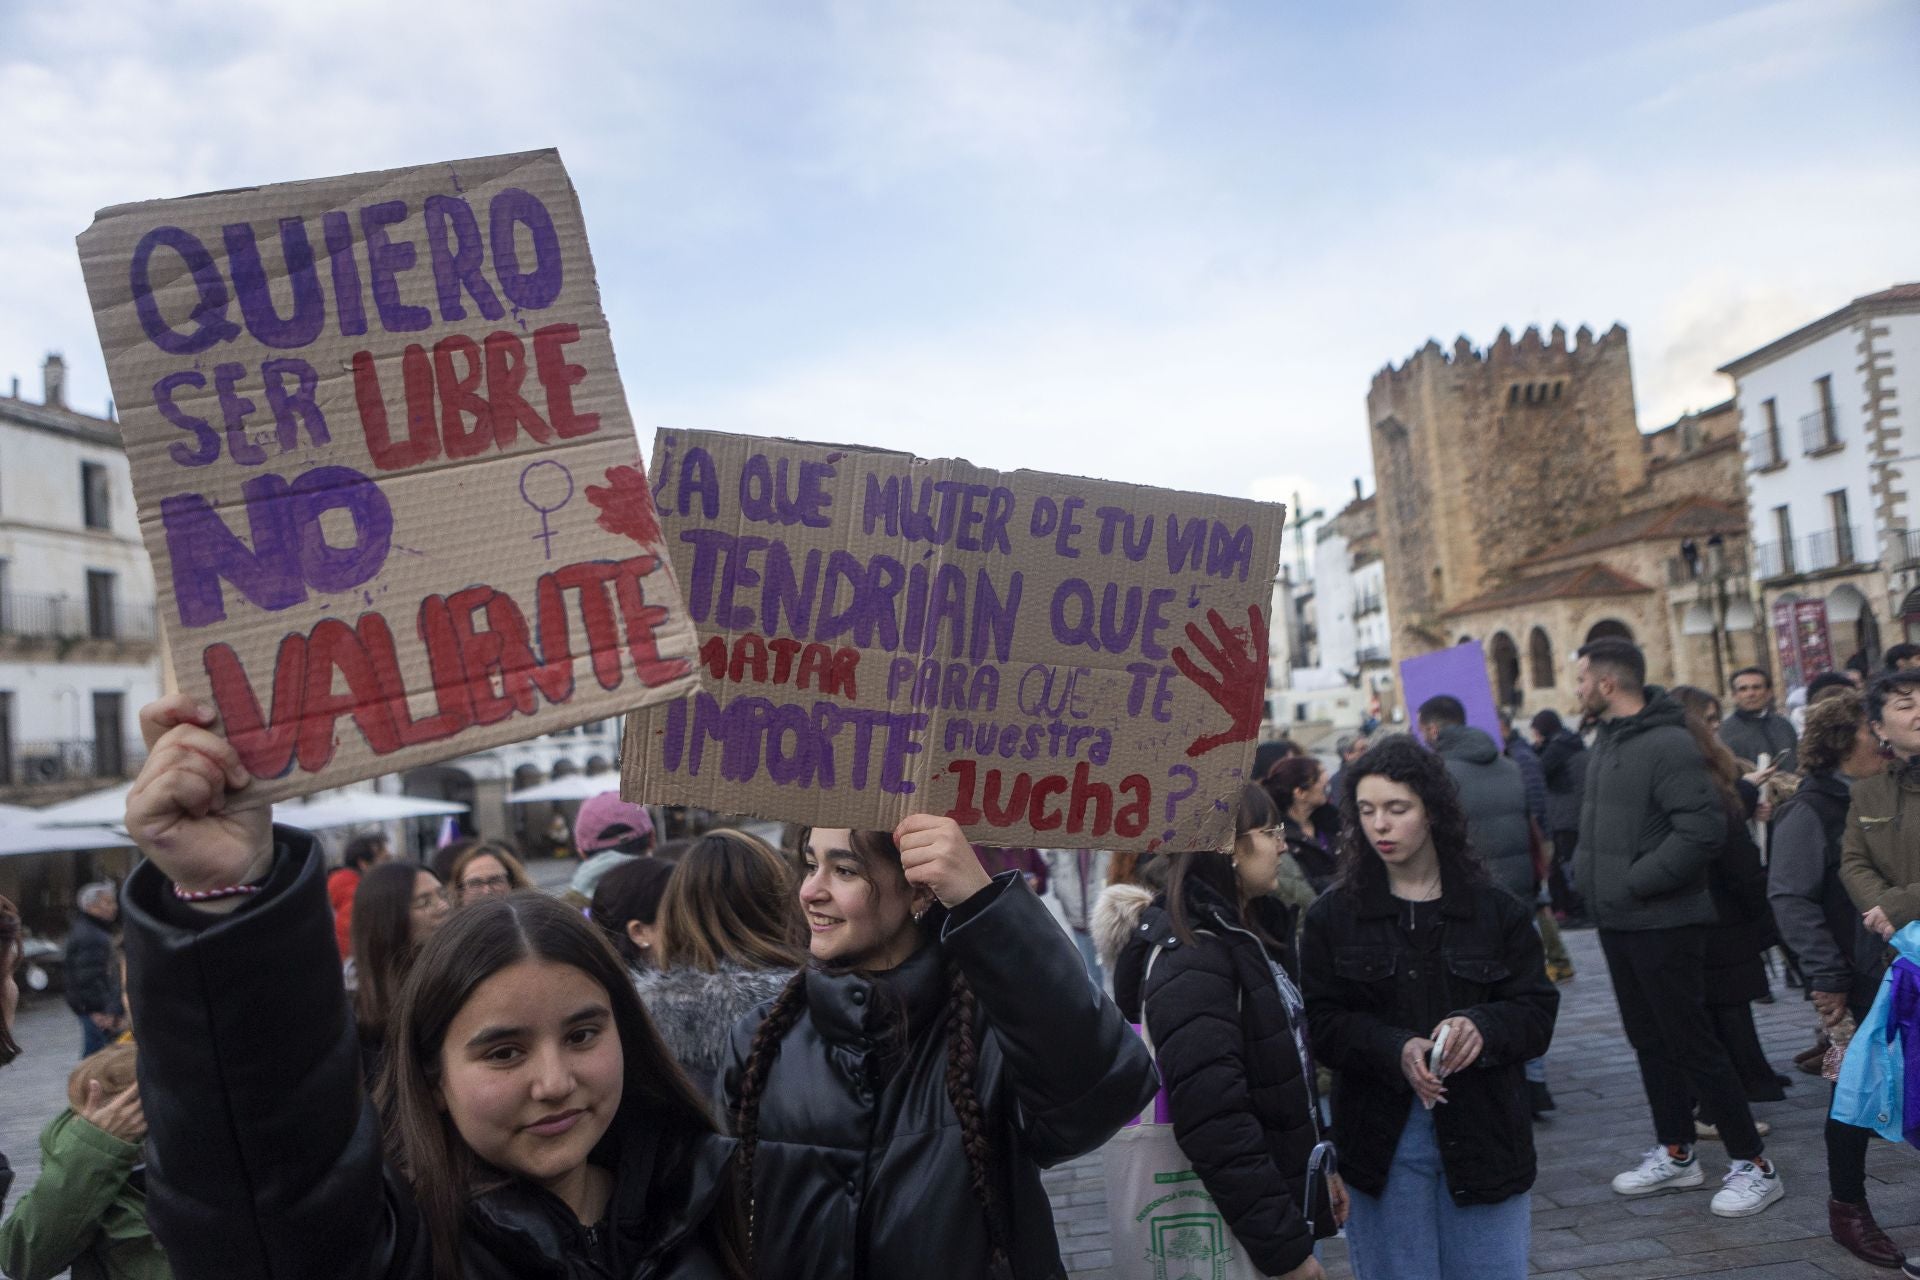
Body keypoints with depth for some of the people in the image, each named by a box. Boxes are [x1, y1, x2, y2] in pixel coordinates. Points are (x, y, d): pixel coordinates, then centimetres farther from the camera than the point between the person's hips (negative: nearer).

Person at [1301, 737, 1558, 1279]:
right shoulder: (1334, 916, 1)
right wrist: (1396, 1051, -22)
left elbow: (1538, 1011, 0)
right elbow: (1322, 1023, -5)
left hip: (1482, 1132, 1)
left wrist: (1484, 1027, -21)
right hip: (1382, 1138, 0)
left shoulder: (1498, 910, 3)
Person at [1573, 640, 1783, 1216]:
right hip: (1617, 923, 9)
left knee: (1693, 1044, -2)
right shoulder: (1608, 739, 10)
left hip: (1663, 924, -9)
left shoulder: (1669, 745, -19)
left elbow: (1703, 829, -26)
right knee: (1649, 1041, 16)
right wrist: (1592, 880, 8)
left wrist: (1636, 881, -21)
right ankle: (1675, 1154, 27)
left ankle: (1752, 1164, 10)